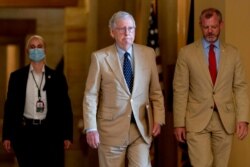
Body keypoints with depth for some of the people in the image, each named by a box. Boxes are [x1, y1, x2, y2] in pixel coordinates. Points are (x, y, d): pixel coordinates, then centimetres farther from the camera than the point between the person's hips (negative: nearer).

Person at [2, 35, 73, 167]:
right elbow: (10, 106, 4)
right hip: (25, 132, 0)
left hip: (50, 132, 0)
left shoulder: (57, 77, 5)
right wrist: (7, 135, -1)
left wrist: (67, 135, -1)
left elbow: (65, 107, 4)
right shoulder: (17, 76, 5)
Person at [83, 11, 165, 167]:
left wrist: (158, 119, -1)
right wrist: (91, 128, -8)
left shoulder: (148, 54, 5)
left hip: (141, 129, 2)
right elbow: (91, 96, -3)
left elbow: (156, 91, 9)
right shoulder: (100, 57, -3)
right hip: (111, 129, -1)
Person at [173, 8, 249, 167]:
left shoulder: (233, 53, 5)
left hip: (225, 120, 2)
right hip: (197, 119, -2)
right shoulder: (187, 53, -2)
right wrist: (179, 123, -4)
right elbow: (180, 90, -1)